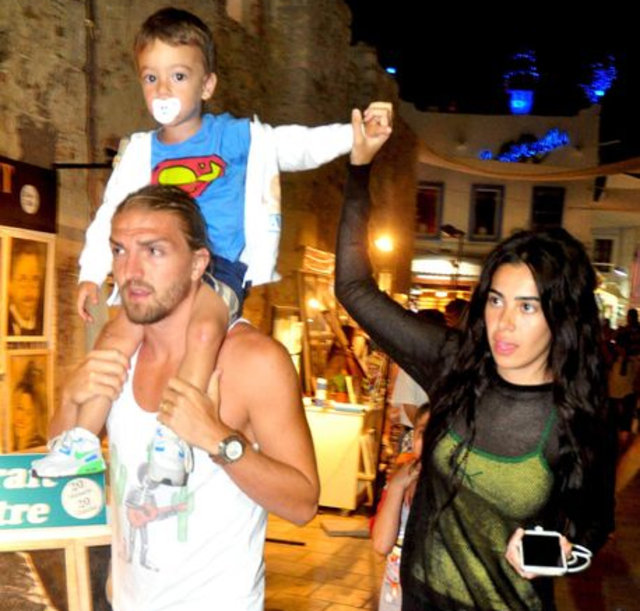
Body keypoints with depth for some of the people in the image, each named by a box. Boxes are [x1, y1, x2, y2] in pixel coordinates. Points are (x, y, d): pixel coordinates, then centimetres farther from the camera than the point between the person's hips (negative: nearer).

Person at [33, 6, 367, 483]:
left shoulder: (240, 137, 7)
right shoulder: (142, 152, 14)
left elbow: (304, 145, 2)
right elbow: (109, 215, 15)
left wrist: (357, 134, -14)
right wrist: (91, 275, 5)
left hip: (220, 267, -3)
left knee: (205, 328, -32)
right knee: (120, 332, -18)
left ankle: (175, 439, -29)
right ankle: (84, 442, -10)